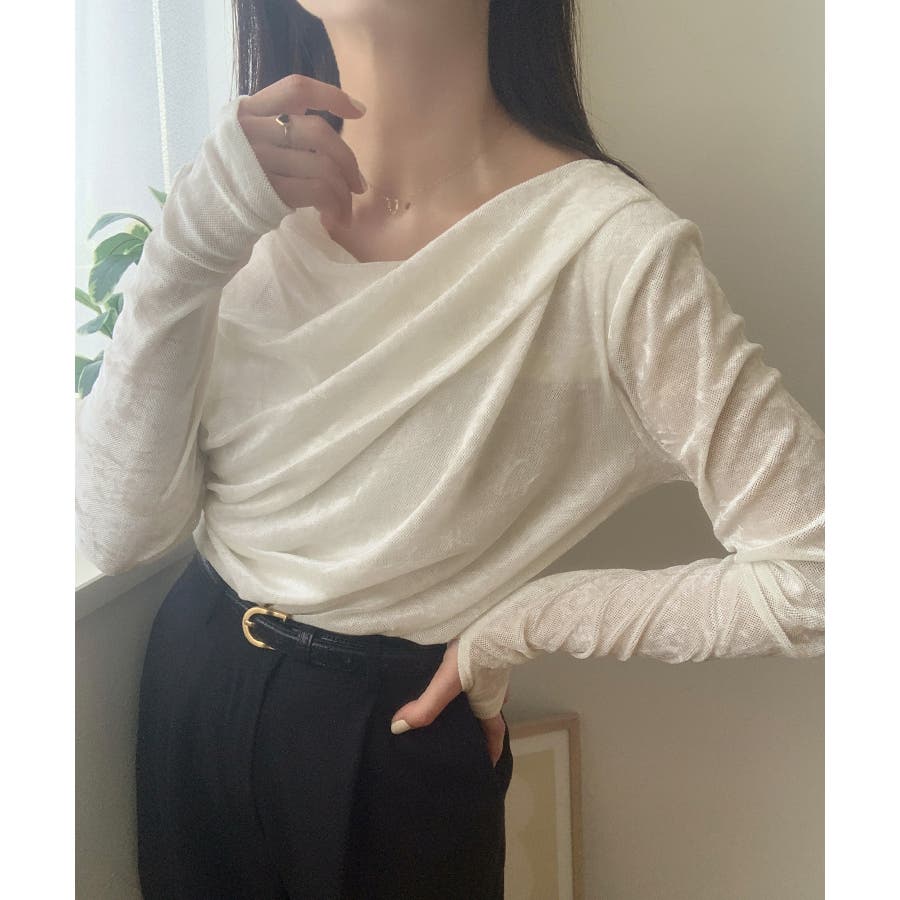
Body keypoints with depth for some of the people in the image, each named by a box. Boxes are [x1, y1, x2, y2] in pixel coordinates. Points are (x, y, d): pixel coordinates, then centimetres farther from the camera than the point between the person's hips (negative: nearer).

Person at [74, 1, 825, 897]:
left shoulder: (610, 245, -23)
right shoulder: (251, 204, -7)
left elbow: (815, 573, -21)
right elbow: (117, 530, -11)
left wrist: (521, 622, -15)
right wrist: (188, 246, -23)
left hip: (393, 742, -4)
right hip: (188, 689, 5)